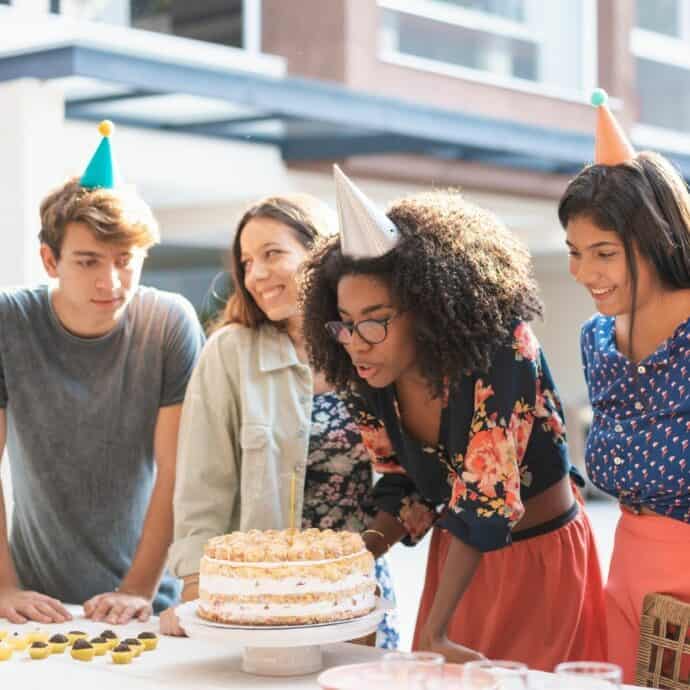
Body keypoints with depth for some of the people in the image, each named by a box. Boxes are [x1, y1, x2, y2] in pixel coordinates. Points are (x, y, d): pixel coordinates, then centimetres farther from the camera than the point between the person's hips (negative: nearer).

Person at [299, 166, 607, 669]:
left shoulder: (502, 350, -29)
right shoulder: (369, 382, -11)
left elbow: (486, 499, -31)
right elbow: (403, 489, 3)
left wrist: (433, 633, -34)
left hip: (542, 555, -5)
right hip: (458, 554, 5)